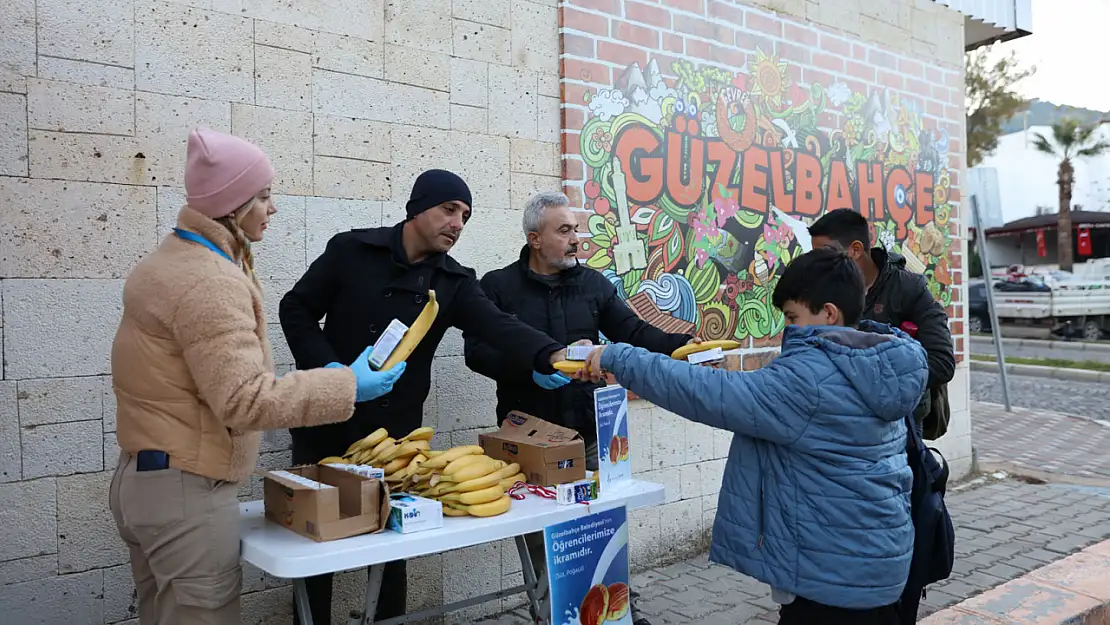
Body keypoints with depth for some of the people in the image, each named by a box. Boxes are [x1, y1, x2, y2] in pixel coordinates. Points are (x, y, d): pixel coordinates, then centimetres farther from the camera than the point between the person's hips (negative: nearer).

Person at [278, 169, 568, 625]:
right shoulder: (351, 250, -5)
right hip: (324, 422, -1)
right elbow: (296, 309, 0)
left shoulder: (455, 283, -1)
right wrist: (327, 369, -15)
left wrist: (552, 355, -37)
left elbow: (500, 329, -18)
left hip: (395, 431, 1)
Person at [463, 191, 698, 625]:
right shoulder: (498, 286, -2)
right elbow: (477, 351, -10)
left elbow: (633, 332, 1)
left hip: (589, 432, 3)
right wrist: (531, 369, -23)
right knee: (540, 536, 9)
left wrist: (680, 344, -16)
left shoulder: (594, 284, 8)